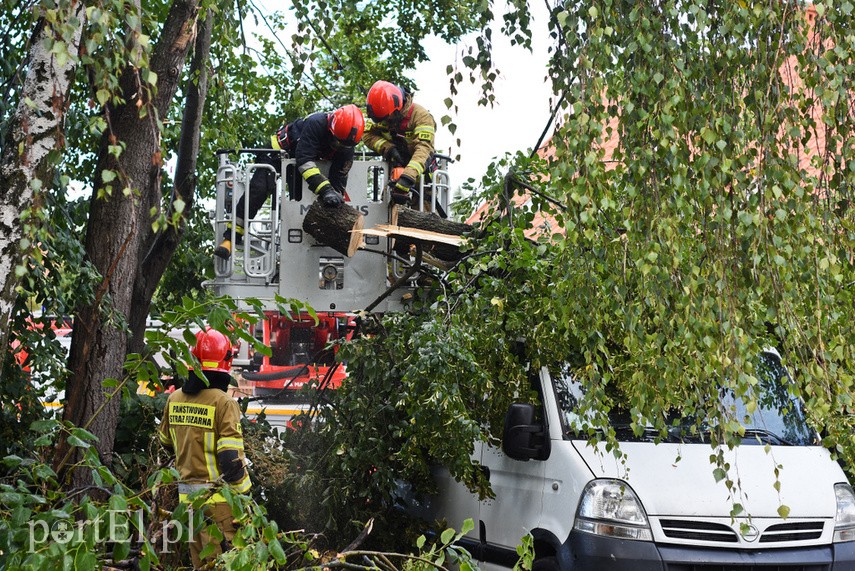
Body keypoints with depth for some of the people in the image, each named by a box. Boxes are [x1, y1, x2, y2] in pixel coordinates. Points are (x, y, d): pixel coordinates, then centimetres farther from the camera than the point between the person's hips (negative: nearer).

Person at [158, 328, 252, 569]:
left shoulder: (175, 399, 3)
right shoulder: (223, 402, -16)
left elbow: (166, 442, 19)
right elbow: (231, 457, -19)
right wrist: (242, 494, -11)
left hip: (186, 495, 6)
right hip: (218, 498, -6)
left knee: (200, 561, 16)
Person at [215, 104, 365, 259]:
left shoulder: (346, 144, -20)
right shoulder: (316, 123, -38)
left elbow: (339, 177, -18)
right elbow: (304, 159, -45)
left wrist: (337, 194, -37)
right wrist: (325, 190, -53)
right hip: (279, 150, -7)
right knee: (258, 189, -18)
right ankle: (231, 237, -18)